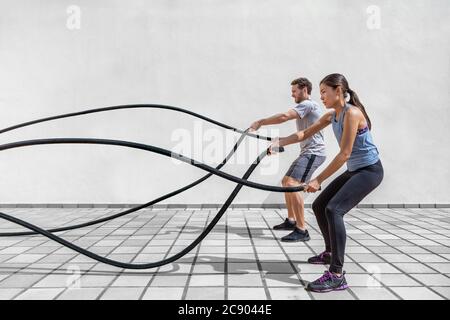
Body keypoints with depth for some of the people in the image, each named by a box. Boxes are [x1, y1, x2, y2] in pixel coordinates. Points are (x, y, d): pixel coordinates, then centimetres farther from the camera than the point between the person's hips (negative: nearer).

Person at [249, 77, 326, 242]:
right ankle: (291, 220, 27)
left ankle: (301, 230, -24)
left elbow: (284, 116, -25)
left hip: (313, 152, -11)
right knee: (286, 181, 18)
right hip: (308, 152, 11)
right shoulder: (307, 106, 23)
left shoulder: (308, 104, -10)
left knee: (292, 184, -23)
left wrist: (260, 122, -19)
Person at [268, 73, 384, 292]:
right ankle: (330, 253, 32)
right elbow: (305, 134, 6)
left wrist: (318, 180, -25)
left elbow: (344, 154, -26)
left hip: (370, 170, -9)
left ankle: (337, 275, -22)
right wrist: (279, 142, -9)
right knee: (319, 206, 12)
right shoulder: (332, 115, 5)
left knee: (334, 209, -25)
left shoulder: (352, 113, -22)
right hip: (353, 170, 9)